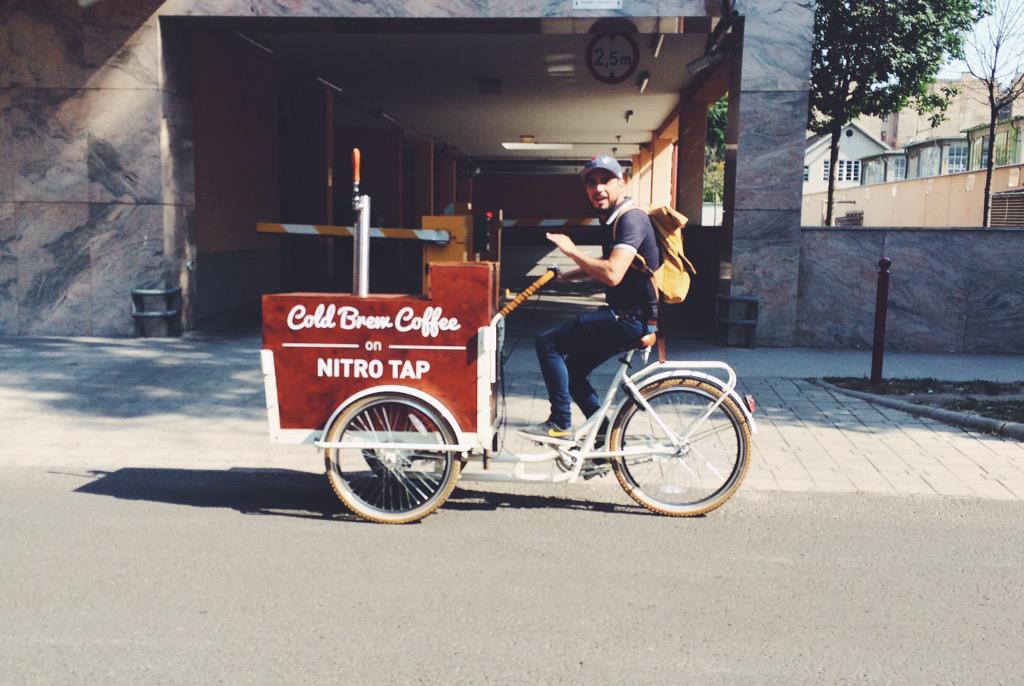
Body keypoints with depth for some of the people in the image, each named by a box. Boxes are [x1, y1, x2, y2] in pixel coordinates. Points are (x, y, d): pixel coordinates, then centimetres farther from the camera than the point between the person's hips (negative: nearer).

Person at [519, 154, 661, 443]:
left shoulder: (631, 219, -16)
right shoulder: (613, 219, 15)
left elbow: (612, 274, -30)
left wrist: (572, 251, -18)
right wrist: (565, 276, 25)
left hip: (632, 319, -10)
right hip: (624, 316, 10)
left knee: (547, 343, -13)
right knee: (572, 370, 15)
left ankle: (560, 425, -6)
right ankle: (607, 434, 23)